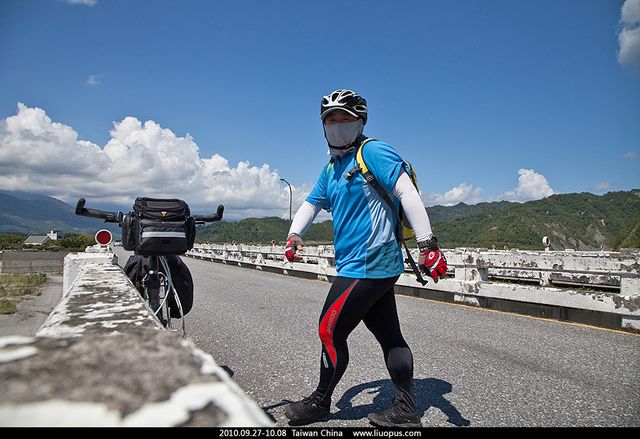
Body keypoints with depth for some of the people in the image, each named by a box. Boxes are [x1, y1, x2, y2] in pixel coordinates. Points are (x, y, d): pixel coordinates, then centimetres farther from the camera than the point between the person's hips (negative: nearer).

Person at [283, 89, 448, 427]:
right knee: (389, 336, 12)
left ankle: (319, 403, 23)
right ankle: (406, 410, 23)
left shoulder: (373, 152, -9)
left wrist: (428, 245, -24)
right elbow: (312, 203, 18)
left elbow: (407, 193, -18)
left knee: (329, 331, 2)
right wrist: (294, 234, -2)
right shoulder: (331, 169, 18)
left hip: (365, 265, -9)